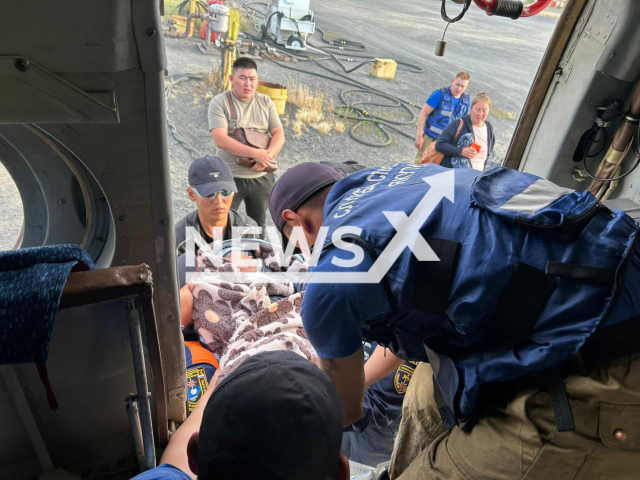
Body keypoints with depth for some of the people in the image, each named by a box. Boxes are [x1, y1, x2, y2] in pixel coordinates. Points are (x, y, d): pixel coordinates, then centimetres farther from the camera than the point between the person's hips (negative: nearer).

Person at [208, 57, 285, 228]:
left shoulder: (265, 102, 4)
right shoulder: (219, 102, -8)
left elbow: (279, 134, 0)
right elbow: (220, 140, -20)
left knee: (259, 225, 18)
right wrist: (255, 153, -27)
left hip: (262, 177, 4)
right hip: (230, 177, -3)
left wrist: (268, 155, -20)